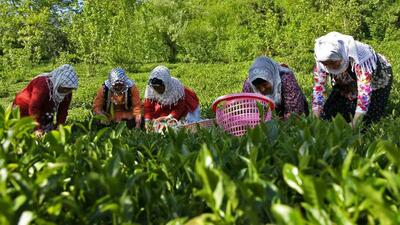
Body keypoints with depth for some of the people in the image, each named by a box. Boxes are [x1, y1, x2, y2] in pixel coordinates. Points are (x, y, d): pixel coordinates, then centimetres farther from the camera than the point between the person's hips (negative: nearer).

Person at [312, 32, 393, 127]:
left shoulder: (359, 58, -40)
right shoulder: (322, 61, -27)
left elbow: (364, 92, -40)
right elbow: (318, 88, -22)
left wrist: (354, 125, -43)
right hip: (346, 84, 4)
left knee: (366, 122, -14)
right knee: (328, 116, -6)